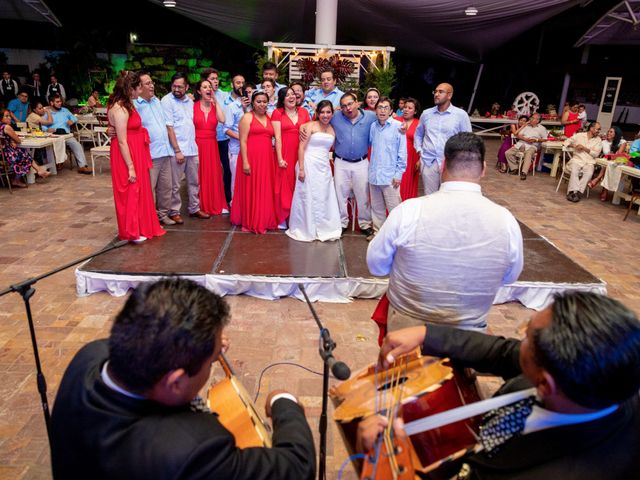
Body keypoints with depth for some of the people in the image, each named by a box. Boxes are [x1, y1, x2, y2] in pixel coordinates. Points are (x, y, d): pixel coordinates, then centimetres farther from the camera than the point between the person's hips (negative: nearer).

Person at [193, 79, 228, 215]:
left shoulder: (215, 106, 10)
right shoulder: (193, 106, 0)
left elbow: (222, 120, -11)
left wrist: (215, 101, -7)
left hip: (212, 145, 3)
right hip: (197, 144, -3)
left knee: (214, 175, 5)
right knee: (200, 176, 1)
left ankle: (216, 205, 15)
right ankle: (201, 206, 12)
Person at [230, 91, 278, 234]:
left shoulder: (269, 118, 15)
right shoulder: (247, 117, -1)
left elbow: (271, 138, 15)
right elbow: (243, 141, -8)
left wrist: (277, 158, 4)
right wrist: (245, 162, -16)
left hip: (267, 159, 5)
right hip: (251, 158, -5)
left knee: (265, 190, 9)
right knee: (250, 190, 2)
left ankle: (264, 220, 20)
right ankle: (249, 222, 12)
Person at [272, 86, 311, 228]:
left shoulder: (303, 112, 10)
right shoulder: (277, 113, 1)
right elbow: (277, 137, -5)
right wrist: (280, 158, -12)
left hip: (301, 154, 3)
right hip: (285, 154, -3)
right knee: (284, 185, 2)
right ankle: (283, 218, 11)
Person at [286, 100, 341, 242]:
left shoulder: (332, 130, 11)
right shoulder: (311, 126, -4)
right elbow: (301, 147, -9)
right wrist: (301, 169, -16)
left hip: (324, 167, 5)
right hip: (309, 165, -5)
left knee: (324, 198, 8)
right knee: (308, 197, 3)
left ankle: (324, 228, 22)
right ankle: (305, 229, 18)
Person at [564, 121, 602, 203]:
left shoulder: (598, 140, 13)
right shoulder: (579, 135, 12)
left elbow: (596, 154, 2)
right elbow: (567, 141, 14)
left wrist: (584, 148, -7)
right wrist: (574, 145, -5)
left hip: (589, 162, 1)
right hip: (577, 159, -1)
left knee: (589, 173, -32)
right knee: (574, 171, -34)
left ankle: (578, 192, -35)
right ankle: (573, 191, -39)